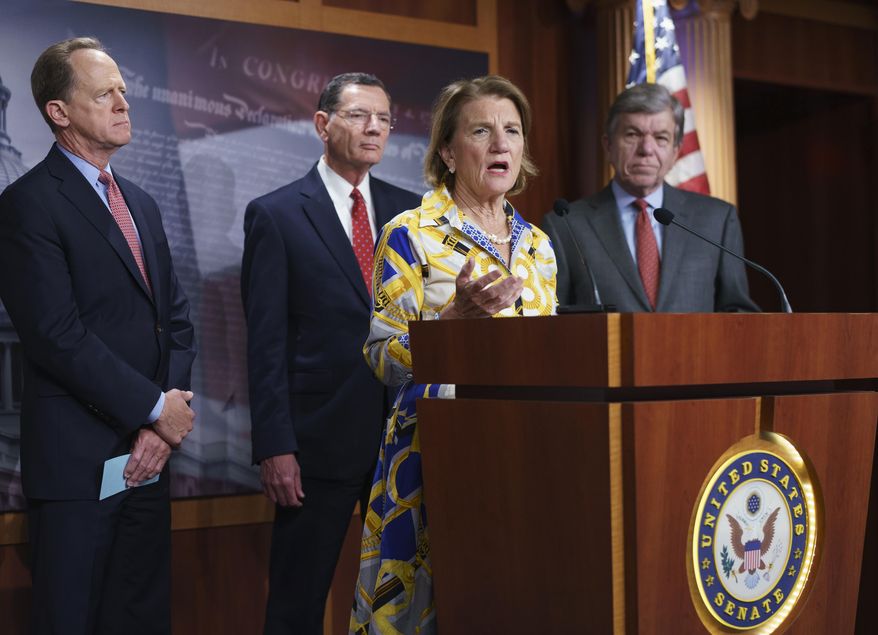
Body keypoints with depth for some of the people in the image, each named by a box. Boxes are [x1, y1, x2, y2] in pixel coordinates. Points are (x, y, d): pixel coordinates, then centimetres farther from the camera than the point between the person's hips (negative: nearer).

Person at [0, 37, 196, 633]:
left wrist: (163, 425, -2)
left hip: (147, 451, 7)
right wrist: (156, 408, -11)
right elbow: (58, 337, -16)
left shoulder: (141, 203, 16)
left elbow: (177, 319, 13)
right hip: (77, 459, -7)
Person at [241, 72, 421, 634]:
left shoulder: (410, 210, 10)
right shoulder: (276, 215, -1)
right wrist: (275, 448, -11)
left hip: (407, 435, 4)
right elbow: (266, 341, -5)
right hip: (322, 438, -3)